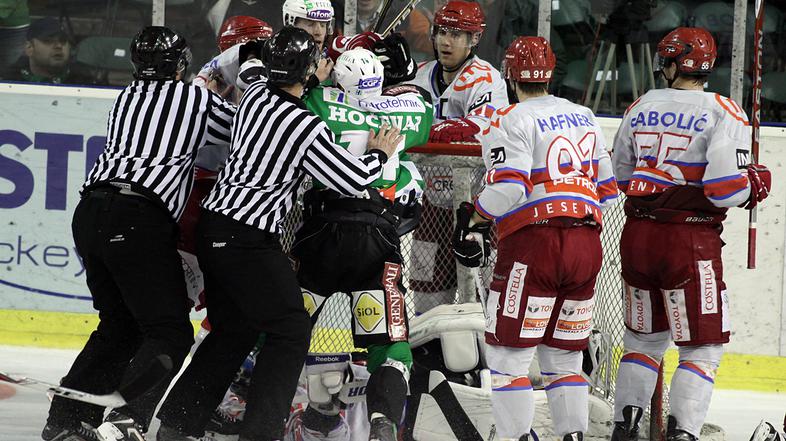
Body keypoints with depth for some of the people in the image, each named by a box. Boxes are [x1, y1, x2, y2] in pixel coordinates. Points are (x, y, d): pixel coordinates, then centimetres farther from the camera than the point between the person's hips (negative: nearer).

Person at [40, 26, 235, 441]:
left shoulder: (126, 99, 22)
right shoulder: (197, 100, 7)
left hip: (90, 214, 7)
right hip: (140, 219, -7)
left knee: (120, 325, 20)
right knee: (170, 333, -5)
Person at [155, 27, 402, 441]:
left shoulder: (255, 94, 4)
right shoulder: (307, 128, -17)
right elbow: (354, 180, -8)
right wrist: (379, 154, 11)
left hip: (213, 225, 8)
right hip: (250, 241, -8)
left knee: (234, 329, 19)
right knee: (290, 331, 1)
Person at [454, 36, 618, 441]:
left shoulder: (511, 120, -4)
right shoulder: (584, 117, 18)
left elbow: (508, 187, -15)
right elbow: (607, 189, 19)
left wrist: (474, 218, -1)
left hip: (534, 243, -6)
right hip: (587, 247, 6)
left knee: (508, 351, -1)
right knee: (563, 354, 13)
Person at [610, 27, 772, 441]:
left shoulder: (640, 107, 5)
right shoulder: (723, 113, -10)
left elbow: (621, 174, 15)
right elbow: (725, 189, -18)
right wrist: (754, 185, 3)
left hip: (638, 236, 5)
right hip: (691, 242, -5)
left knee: (646, 336, 21)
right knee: (703, 344, 4)